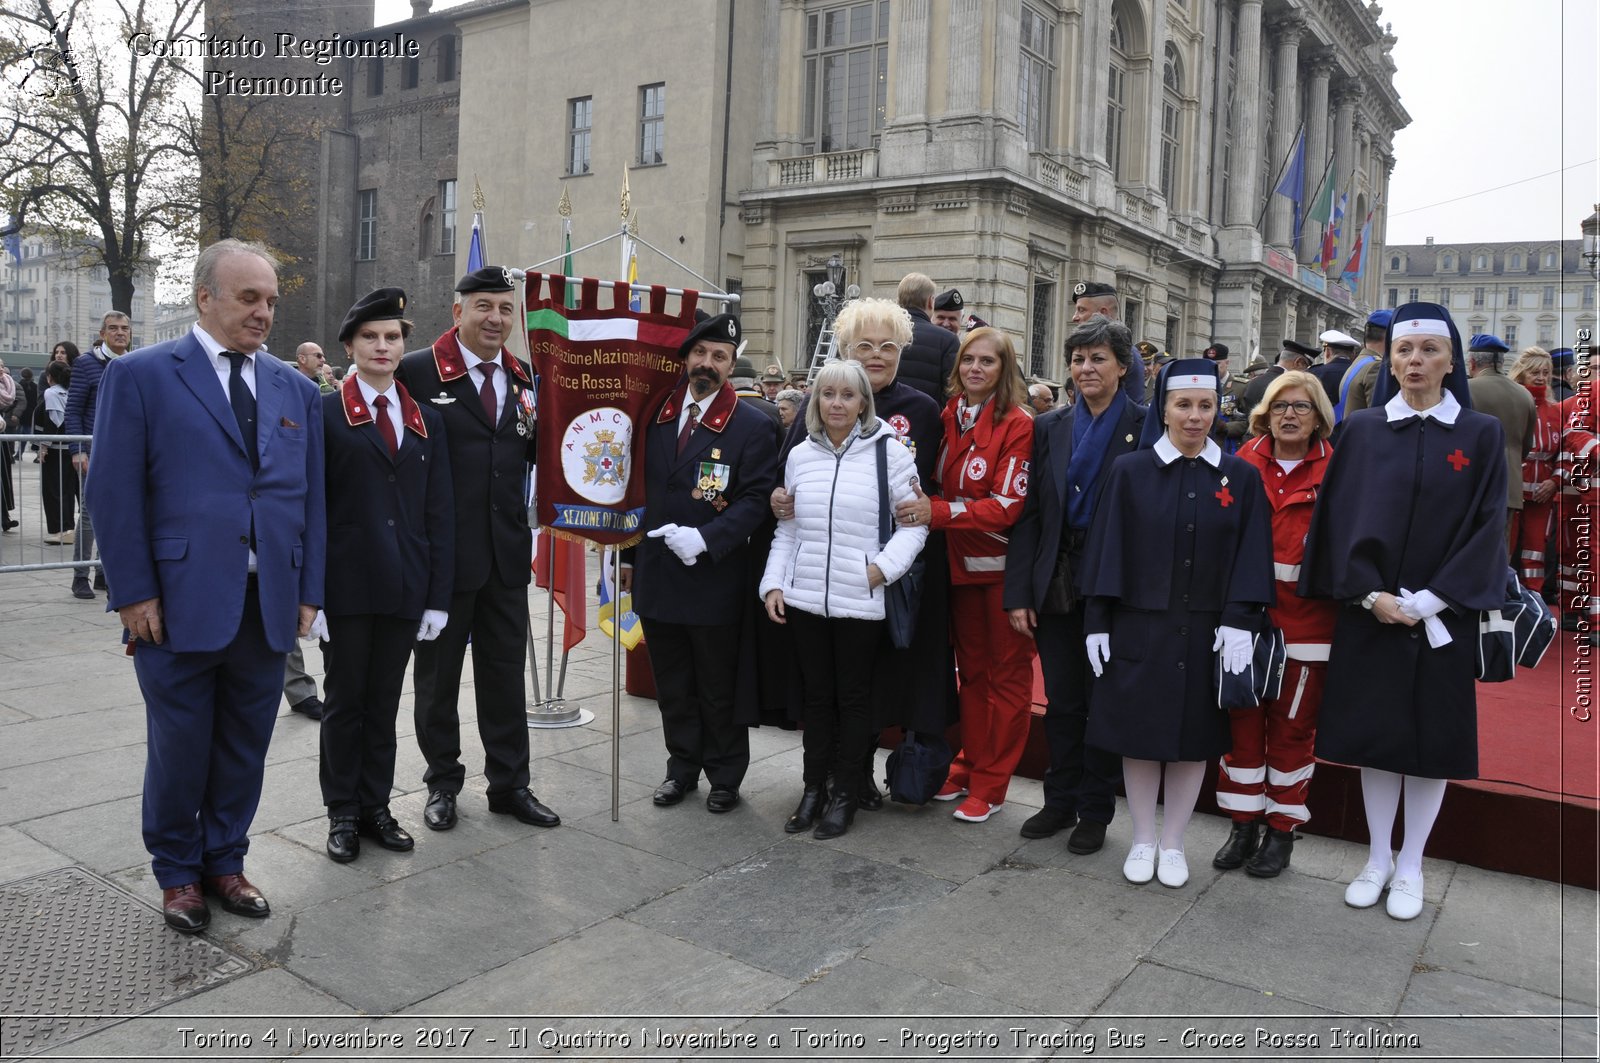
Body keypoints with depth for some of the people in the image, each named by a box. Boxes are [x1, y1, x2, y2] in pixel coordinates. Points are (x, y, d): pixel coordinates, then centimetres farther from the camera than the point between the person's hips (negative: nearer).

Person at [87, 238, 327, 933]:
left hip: (269, 608, 4)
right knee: (179, 750, 9)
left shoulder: (296, 390, 11)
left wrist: (309, 591, 6)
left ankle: (225, 861, 32)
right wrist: (134, 593, -9)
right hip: (178, 606, -4)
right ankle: (177, 873, 30)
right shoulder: (140, 375, -2)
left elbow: (310, 497, 11)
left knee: (245, 750, 13)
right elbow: (114, 492, -5)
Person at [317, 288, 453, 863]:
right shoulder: (325, 413, -1)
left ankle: (376, 806, 25)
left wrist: (438, 595, 3)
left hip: (405, 588, 3)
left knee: (385, 702, 12)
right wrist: (309, 593, -9)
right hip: (346, 584, -3)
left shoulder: (428, 421, 10)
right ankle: (342, 813, 21)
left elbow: (439, 513, 8)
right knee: (345, 699, 8)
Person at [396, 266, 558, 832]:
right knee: (438, 674, 12)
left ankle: (510, 785, 26)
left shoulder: (525, 378, 8)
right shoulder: (417, 372, -8)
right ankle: (442, 782, 30)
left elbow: (538, 452, 9)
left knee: (506, 673, 13)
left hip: (507, 552, 4)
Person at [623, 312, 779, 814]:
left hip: (715, 580, -4)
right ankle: (682, 768, 31)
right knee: (672, 686, 16)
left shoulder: (751, 427, -6)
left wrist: (705, 539, -23)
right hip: (656, 577, 4)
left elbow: (755, 499, -12)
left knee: (718, 688, 9)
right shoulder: (656, 416, 7)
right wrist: (629, 555, 12)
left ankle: (725, 776, 24)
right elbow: (638, 487, 13)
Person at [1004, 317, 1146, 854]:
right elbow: (1028, 513, 4)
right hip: (1055, 583, 3)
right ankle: (1060, 801, 28)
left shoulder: (1144, 428, -4)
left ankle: (1095, 811, 23)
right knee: (1061, 700, 13)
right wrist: (1018, 593, -1)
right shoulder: (1049, 428, 7)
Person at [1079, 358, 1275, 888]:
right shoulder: (1130, 471, -1)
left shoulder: (1240, 477, 2)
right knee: (1139, 735, 6)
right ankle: (1143, 839, 23)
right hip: (1138, 629, -1)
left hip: (1205, 633, 1)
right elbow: (1106, 549, -2)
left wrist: (1239, 621, -10)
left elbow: (1251, 555, 0)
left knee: (1193, 738, 9)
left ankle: (1173, 843, 24)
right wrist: (1097, 622, -5)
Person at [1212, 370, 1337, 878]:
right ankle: (1243, 825, 23)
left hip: (1305, 619, -2)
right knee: (1242, 718, 8)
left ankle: (1282, 828, 24)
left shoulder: (1334, 472, -1)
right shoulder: (1245, 462, 4)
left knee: (1292, 725, 8)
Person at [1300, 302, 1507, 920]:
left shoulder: (1481, 435, 0)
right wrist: (1370, 594, -12)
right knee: (1374, 731, 7)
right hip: (1368, 610, 1)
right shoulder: (1362, 430, 2)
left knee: (1431, 736, 7)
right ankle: (1378, 857, 23)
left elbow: (1486, 526, -5)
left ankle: (1410, 865, 23)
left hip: (1442, 616, -1)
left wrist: (1426, 601, -14)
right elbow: (1341, 516, -1)